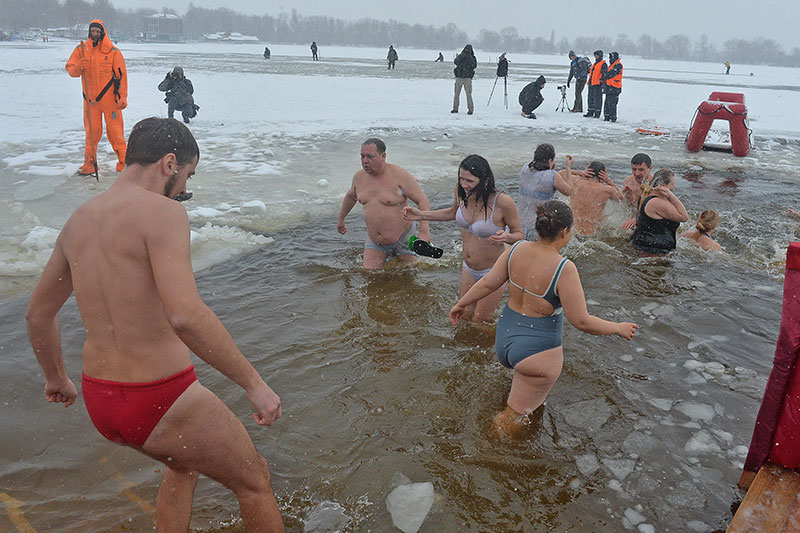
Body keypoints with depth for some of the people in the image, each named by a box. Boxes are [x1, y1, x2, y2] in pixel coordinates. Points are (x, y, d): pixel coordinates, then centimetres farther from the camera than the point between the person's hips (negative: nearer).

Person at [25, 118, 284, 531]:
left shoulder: (79, 220, 7)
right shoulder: (161, 212, -18)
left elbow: (37, 314, 18)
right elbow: (186, 316, -32)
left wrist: (56, 378, 33)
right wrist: (254, 383, -24)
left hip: (99, 402, 8)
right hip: (161, 403, -8)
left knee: (184, 464, 35)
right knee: (254, 481, 16)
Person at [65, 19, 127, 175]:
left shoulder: (113, 51, 0)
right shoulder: (81, 49, 7)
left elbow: (121, 75, -1)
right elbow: (71, 70, 5)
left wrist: (123, 98, -6)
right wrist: (79, 66, -19)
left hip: (110, 98, -2)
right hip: (90, 99, 2)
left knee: (115, 131, -1)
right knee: (92, 132, 4)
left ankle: (123, 162, 9)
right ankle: (90, 164, 12)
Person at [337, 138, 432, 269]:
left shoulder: (399, 175, -18)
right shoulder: (359, 177, -1)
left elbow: (423, 201, -18)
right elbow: (351, 196, 21)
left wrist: (424, 231, -28)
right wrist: (341, 219, 32)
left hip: (402, 238, -4)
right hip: (374, 242, 4)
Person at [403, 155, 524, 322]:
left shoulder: (502, 201, -28)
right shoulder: (461, 191, -12)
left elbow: (519, 235, -13)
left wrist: (506, 237, -37)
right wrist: (421, 215, 6)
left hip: (493, 272, -5)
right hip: (468, 269, 6)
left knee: (480, 321, 7)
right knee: (465, 316, 19)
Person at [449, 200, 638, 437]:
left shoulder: (517, 249, -7)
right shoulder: (564, 269, -24)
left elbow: (487, 283, 1)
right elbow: (581, 321, -20)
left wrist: (461, 304, 17)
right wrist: (618, 328, -4)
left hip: (505, 337, 7)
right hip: (537, 353, -7)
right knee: (515, 415, 10)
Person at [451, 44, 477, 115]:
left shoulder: (472, 58, 7)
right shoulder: (460, 56, 8)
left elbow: (474, 66, -8)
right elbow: (456, 62, -10)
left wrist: (470, 59, -18)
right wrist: (461, 56, -24)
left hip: (467, 78, -2)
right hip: (459, 77, 2)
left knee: (468, 94, -9)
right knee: (456, 93, 3)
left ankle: (470, 109, -6)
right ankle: (455, 108, 12)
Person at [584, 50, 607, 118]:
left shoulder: (603, 64, -6)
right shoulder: (594, 64, 21)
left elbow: (604, 75, -12)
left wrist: (601, 82, -18)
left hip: (598, 85, -9)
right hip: (592, 84, 9)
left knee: (597, 99, -7)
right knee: (590, 98, 12)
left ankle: (597, 113, -4)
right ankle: (590, 112, 19)